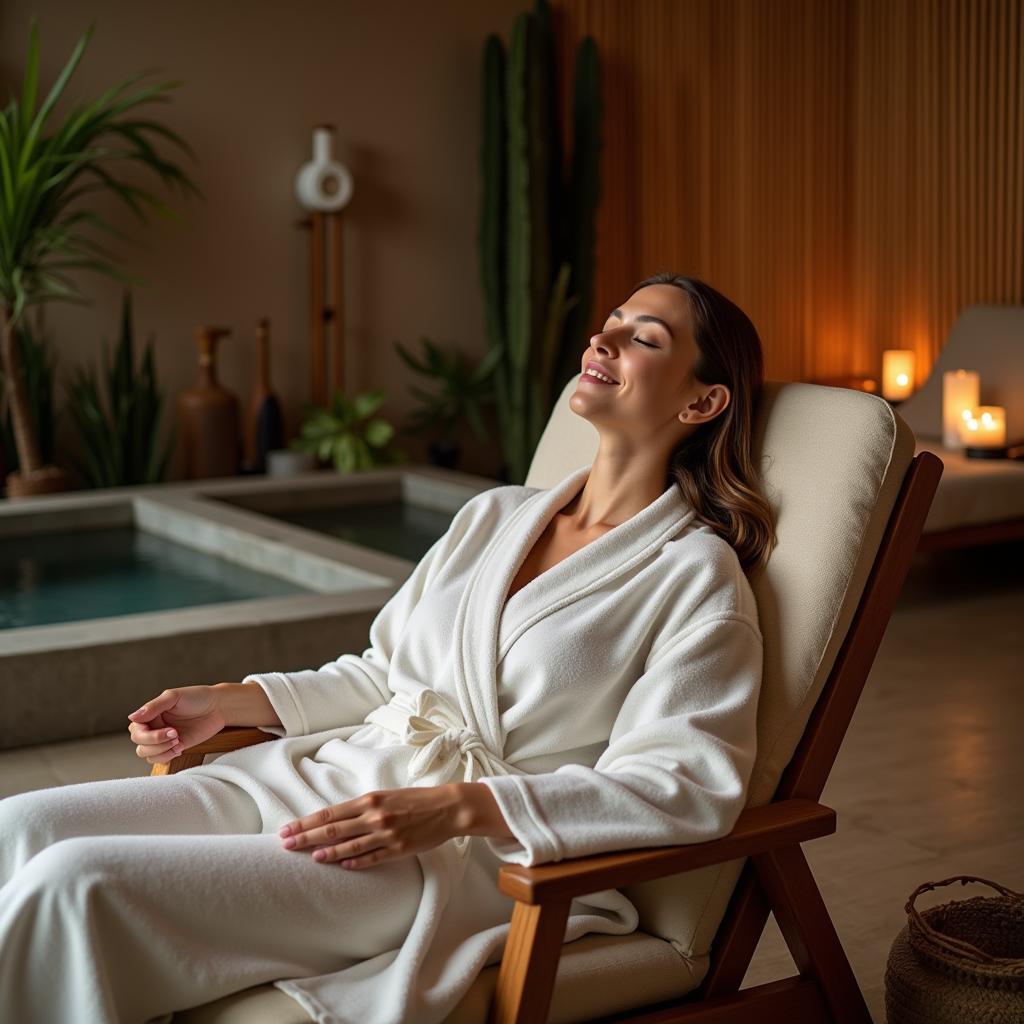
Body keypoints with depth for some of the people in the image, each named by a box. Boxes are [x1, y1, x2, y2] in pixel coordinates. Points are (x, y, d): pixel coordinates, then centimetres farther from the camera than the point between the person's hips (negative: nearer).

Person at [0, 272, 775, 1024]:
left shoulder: (696, 572, -3)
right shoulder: (493, 515, 18)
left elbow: (690, 785, -15)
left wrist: (456, 808, -22)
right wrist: (233, 701, 9)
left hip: (469, 854, -7)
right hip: (335, 775, 7)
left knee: (79, 882, -23)